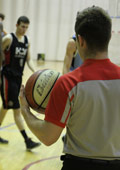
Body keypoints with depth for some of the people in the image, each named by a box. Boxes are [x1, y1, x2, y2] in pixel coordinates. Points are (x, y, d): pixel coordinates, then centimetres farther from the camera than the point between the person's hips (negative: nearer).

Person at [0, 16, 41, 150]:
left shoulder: (27, 41, 8)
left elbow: (28, 60, 11)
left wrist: (35, 72, -6)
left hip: (18, 77, 7)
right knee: (17, 109, -8)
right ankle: (27, 141, -7)